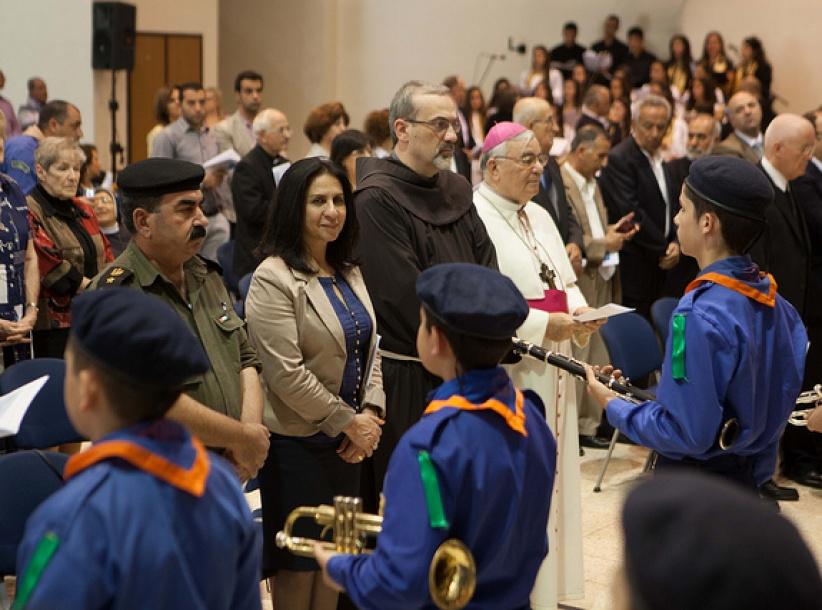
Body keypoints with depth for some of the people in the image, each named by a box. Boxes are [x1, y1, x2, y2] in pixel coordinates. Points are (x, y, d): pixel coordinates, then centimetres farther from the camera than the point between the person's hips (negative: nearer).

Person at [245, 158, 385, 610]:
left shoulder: (348, 273, 10)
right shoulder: (274, 279, -14)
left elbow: (368, 350, 11)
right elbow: (286, 374, -19)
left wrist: (371, 413, -5)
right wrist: (350, 422, -14)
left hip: (347, 442, 7)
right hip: (298, 442, -7)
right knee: (299, 568, 4)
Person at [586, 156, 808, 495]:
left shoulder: (700, 316, -26)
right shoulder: (773, 301, -1)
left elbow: (688, 434, -26)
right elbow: (785, 390, 8)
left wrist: (614, 407, -13)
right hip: (749, 479, 8)